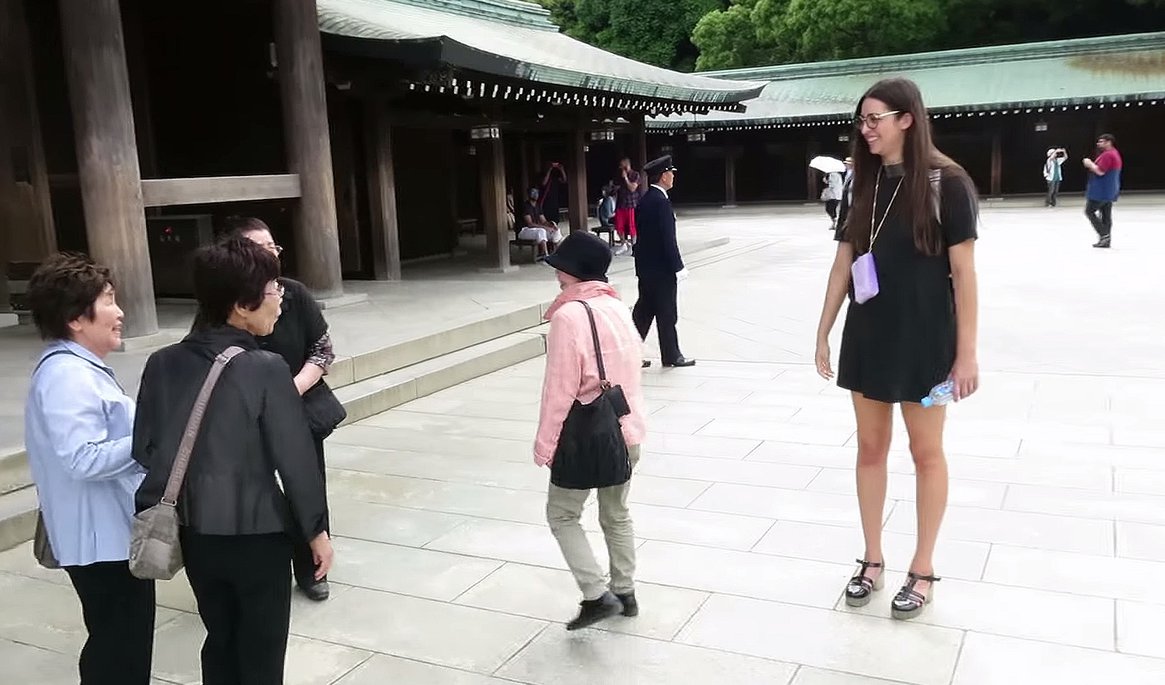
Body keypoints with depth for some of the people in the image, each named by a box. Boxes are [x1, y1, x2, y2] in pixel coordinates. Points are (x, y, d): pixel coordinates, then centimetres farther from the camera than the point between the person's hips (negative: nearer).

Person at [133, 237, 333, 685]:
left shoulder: (163, 364, -4)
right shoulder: (265, 368, -19)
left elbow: (144, 451, 1)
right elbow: (295, 458, -16)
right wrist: (317, 530, -4)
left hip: (193, 532, 5)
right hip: (257, 533, -5)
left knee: (220, 640, 23)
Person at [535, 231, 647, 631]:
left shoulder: (568, 317, -19)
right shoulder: (618, 308, 4)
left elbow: (560, 389, -19)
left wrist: (545, 443, -11)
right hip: (627, 430, 8)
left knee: (562, 515, 9)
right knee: (616, 514, 21)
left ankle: (597, 595, 4)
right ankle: (625, 593, 31)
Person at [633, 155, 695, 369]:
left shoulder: (644, 200, 10)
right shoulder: (661, 202, -18)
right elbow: (668, 239, -21)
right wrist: (678, 267, -15)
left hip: (645, 265, 9)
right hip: (661, 268, -9)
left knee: (644, 311, 12)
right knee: (667, 314, 4)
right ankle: (671, 356, 15)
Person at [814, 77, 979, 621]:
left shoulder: (945, 182, -11)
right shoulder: (865, 183, 5)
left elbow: (963, 271, -11)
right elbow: (843, 262, 8)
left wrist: (966, 353, -12)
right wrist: (823, 333, 7)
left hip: (924, 338, -5)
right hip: (867, 334, 5)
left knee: (925, 452, 8)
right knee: (870, 448, 11)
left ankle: (922, 570, 21)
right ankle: (872, 560, 26)